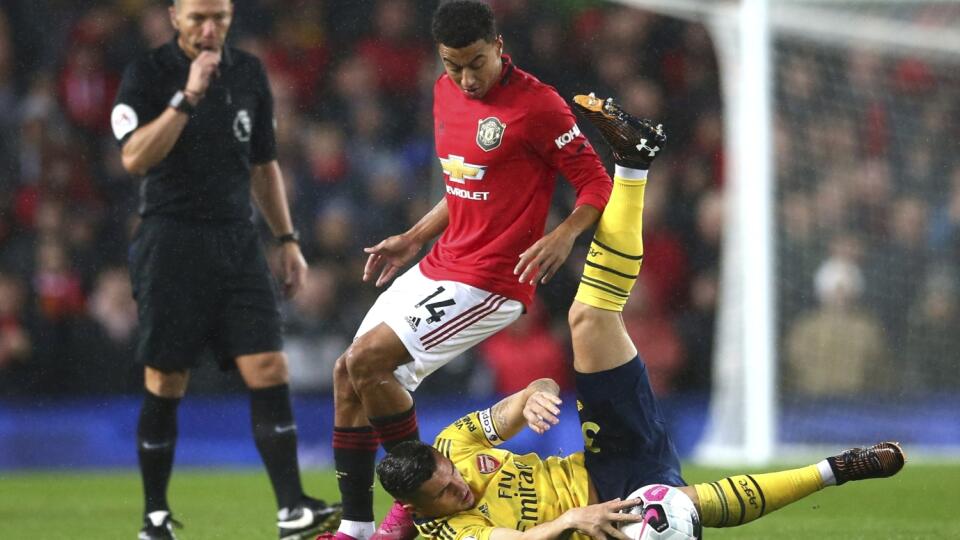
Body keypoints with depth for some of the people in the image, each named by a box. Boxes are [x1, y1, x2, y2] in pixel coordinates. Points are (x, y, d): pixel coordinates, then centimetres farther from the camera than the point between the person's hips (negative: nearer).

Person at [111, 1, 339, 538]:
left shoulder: (249, 73, 10)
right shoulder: (148, 74, -4)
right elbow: (135, 157, -17)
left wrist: (288, 240, 15)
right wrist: (187, 96, -22)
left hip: (237, 241, 4)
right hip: (171, 245, -4)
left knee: (269, 368, -9)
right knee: (166, 384, 0)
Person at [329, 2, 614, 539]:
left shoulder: (537, 104, -16)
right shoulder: (446, 93, 9)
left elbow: (596, 183, -13)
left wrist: (564, 235, -30)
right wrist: (412, 239, 19)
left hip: (491, 281, -9)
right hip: (439, 267, 9)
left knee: (368, 360, -19)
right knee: (349, 374, 6)